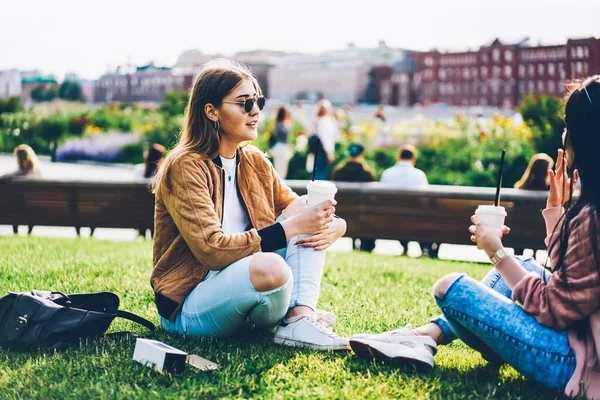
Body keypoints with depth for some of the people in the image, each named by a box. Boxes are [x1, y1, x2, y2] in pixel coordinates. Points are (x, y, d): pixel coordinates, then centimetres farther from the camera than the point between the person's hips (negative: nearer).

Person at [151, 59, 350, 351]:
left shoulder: (255, 163, 7)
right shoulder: (184, 166, -15)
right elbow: (212, 250, -24)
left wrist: (332, 228, -16)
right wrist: (290, 228, -26)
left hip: (240, 287, 7)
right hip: (188, 309, -7)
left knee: (303, 209, -8)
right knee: (271, 268, -37)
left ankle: (300, 319, -21)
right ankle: (291, 317, -4)